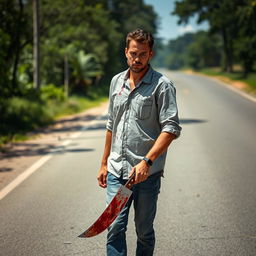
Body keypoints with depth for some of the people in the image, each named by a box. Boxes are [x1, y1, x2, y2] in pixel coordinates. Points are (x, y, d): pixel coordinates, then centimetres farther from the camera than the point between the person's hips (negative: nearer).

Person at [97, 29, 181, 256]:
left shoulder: (161, 85, -6)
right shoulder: (117, 81, 13)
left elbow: (171, 128, -14)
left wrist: (146, 161, -23)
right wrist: (104, 164, 21)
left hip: (147, 173, -4)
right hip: (117, 170, 4)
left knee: (144, 231, 7)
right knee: (115, 227, -2)